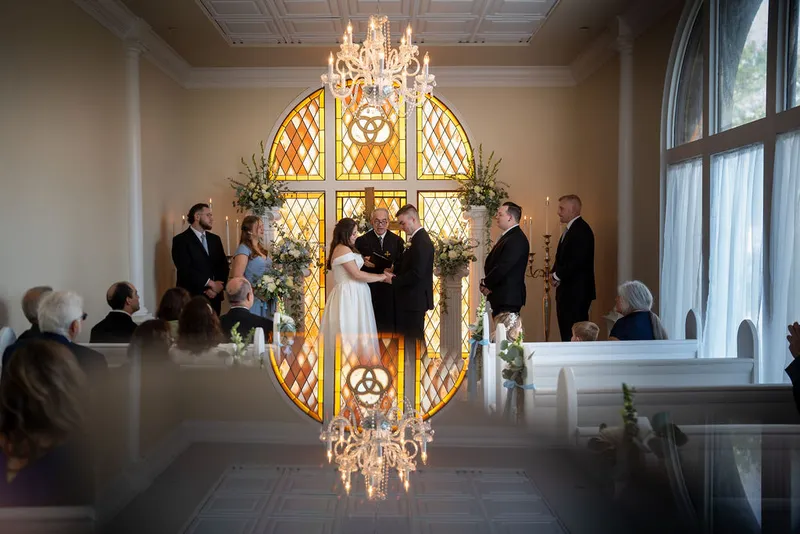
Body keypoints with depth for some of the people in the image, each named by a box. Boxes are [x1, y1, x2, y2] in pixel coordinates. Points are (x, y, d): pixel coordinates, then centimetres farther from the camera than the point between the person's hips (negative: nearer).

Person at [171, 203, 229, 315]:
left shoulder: (215, 239, 16)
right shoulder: (181, 240, -4)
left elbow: (224, 265, 9)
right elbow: (185, 269, -14)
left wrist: (219, 286, -9)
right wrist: (210, 283, -14)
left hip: (214, 297, 5)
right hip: (192, 297, -5)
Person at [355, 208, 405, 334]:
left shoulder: (397, 241, 7)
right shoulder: (362, 241, 5)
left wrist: (393, 268, -17)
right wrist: (363, 263, -15)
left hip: (390, 291, 0)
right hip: (369, 289, 0)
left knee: (389, 326, 1)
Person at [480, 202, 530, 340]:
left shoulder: (516, 239, -16)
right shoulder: (508, 237, 17)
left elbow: (503, 267, -22)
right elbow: (493, 263, 18)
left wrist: (486, 283, -8)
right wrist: (487, 283, 1)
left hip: (508, 297, -10)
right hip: (502, 297, 10)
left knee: (509, 338, -8)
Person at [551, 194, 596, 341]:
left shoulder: (581, 230, -15)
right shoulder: (569, 230, 17)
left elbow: (577, 261, -22)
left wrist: (557, 275, -11)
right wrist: (555, 273, 3)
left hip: (577, 292, -10)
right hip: (567, 291, 10)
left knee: (575, 334, -8)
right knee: (566, 331, 13)